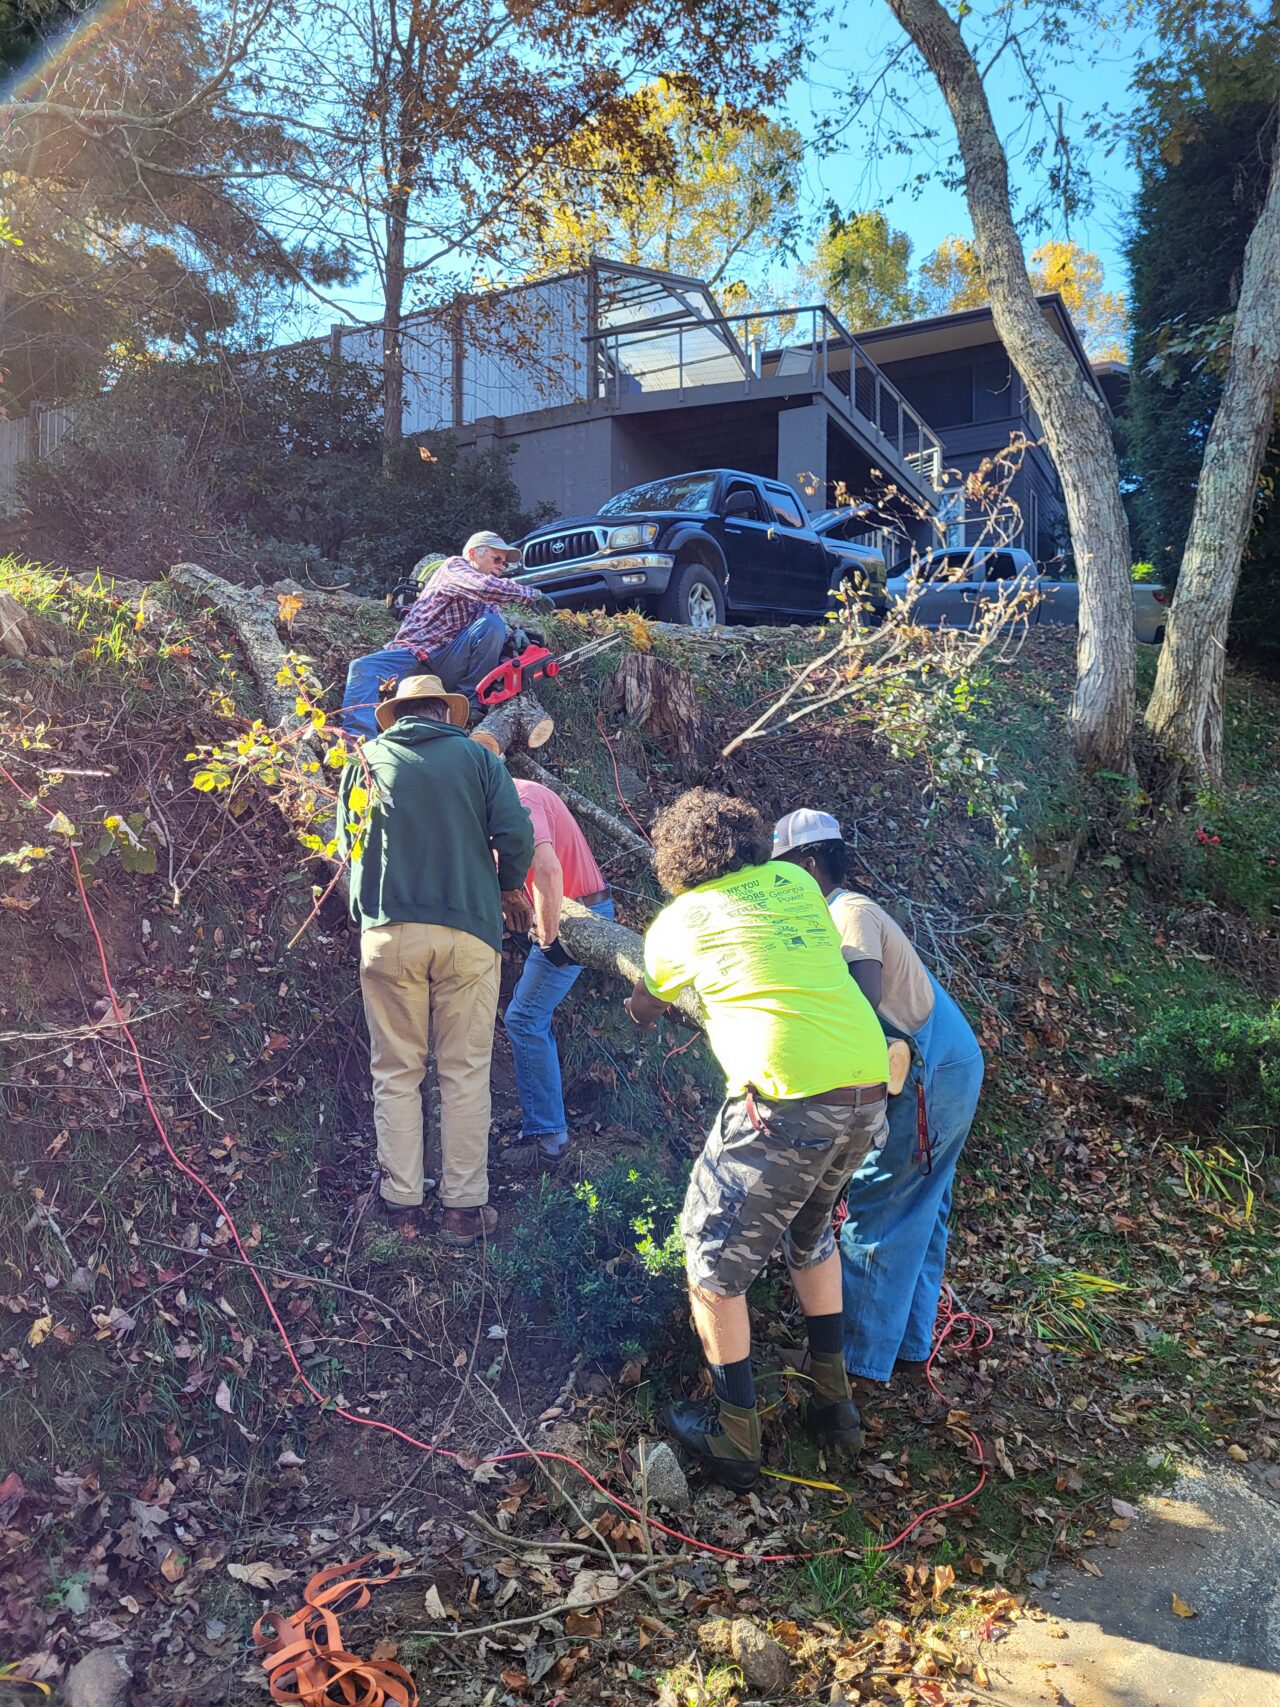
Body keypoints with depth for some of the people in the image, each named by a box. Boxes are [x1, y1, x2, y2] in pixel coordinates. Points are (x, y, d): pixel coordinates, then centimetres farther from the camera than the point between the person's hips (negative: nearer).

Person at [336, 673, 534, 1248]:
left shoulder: (367, 760, 11)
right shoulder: (476, 756, 7)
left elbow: (348, 844, 15)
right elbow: (515, 833, -4)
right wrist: (510, 888, 13)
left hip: (388, 934, 1)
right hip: (468, 930, -1)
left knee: (396, 1074, 10)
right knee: (465, 1075, 5)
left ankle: (400, 1200, 14)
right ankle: (465, 1208, 10)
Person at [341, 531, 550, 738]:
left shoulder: (488, 602, 19)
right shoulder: (454, 566, 1)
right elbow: (487, 588, -20)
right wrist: (533, 594, -15)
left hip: (449, 663, 4)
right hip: (415, 656, -4)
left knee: (492, 624, -19)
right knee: (363, 668, -30)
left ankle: (468, 698, -13)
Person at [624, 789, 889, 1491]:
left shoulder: (679, 919, 6)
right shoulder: (795, 880, 15)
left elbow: (643, 1011, 24)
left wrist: (642, 996, 48)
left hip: (788, 1099, -6)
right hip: (870, 1090, 6)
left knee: (714, 1260, 13)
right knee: (811, 1232, 31)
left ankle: (734, 1436, 23)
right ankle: (833, 1399, 39)